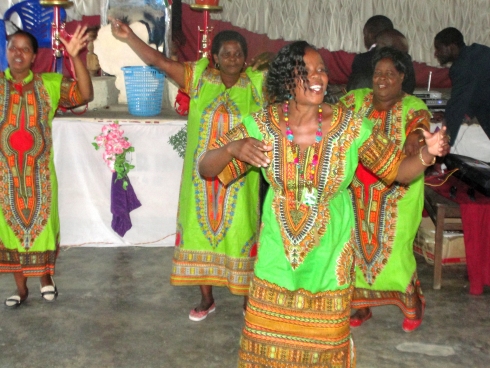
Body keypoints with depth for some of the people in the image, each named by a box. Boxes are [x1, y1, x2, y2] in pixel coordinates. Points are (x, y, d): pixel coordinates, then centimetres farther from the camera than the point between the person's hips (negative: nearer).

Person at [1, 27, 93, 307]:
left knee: (42, 226, 10)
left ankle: (46, 278, 32)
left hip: (39, 173, 0)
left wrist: (75, 57, -24)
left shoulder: (49, 84, -1)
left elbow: (85, 95, -12)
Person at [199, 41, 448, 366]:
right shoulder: (262, 125, -12)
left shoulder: (351, 127, -15)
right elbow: (207, 169, -8)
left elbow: (398, 170, -7)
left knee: (323, 337, 14)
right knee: (270, 333, 13)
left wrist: (427, 154, -28)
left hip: (329, 250, -1)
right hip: (279, 247, 1)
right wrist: (233, 148, -29)